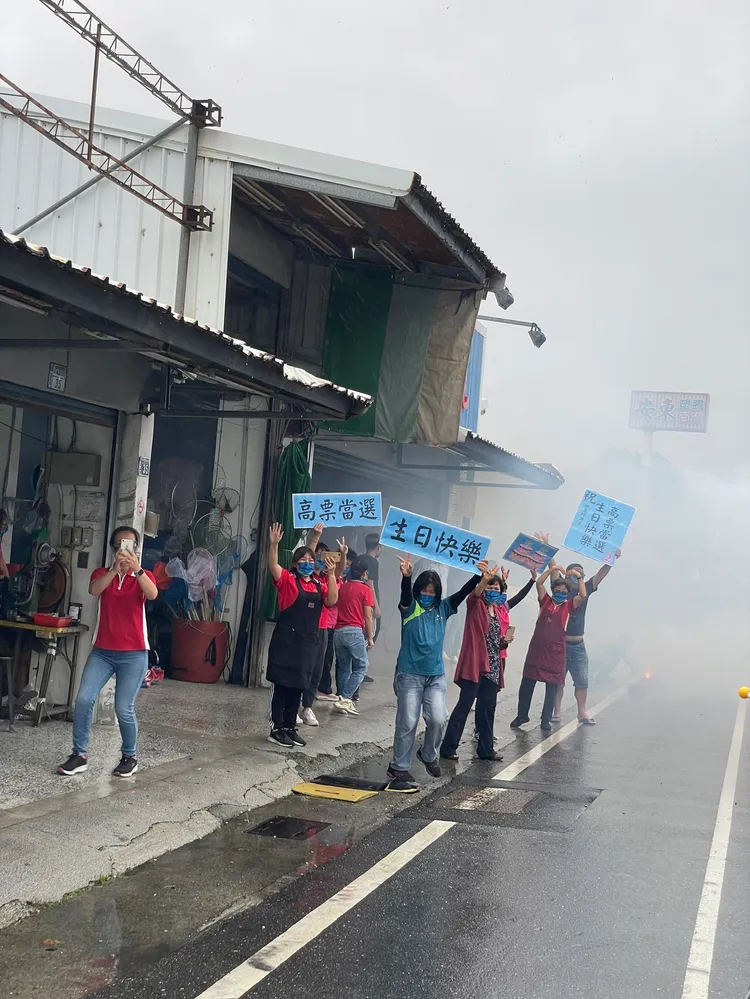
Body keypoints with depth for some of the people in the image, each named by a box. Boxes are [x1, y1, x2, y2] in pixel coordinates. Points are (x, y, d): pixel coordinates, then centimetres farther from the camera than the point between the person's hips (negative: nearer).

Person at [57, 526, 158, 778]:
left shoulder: (143, 576, 2)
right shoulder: (101, 574, 6)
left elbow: (152, 595, -21)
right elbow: (94, 590, -18)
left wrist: (136, 568, -36)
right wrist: (115, 568, -33)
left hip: (134, 654, -2)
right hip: (102, 651, 2)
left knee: (123, 708, -5)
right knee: (83, 699, -10)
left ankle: (130, 756, 16)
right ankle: (80, 755, 4)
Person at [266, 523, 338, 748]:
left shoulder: (319, 584, 10)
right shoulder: (287, 579, -3)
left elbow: (332, 601, -3)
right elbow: (273, 567, -20)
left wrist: (331, 575, -8)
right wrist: (274, 544, -34)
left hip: (309, 640, 5)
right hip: (287, 638, -5)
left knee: (298, 686, 12)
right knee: (282, 684, -3)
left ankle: (290, 727, 22)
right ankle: (277, 730, 2)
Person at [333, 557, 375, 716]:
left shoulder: (342, 587, 11)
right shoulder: (365, 589, -2)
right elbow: (368, 616, -4)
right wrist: (370, 638, 2)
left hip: (338, 631, 5)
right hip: (355, 631, -5)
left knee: (343, 668, 11)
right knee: (360, 668, 1)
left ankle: (343, 701, 10)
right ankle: (345, 699, -11)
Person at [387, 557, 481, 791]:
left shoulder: (443, 608, 7)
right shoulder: (410, 608, -4)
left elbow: (462, 593, -2)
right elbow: (405, 595, -25)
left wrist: (479, 576, -16)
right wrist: (406, 577, -46)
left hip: (436, 675, 4)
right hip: (409, 674, -3)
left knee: (438, 720, -5)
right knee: (407, 723, -1)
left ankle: (429, 755, 23)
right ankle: (398, 768, 10)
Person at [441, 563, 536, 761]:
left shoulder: (501, 611, 15)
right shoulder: (475, 606, -4)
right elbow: (474, 595, -28)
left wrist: (505, 641, 2)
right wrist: (484, 580, -47)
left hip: (493, 666, 7)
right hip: (475, 664, -7)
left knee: (488, 707, 12)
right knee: (465, 705, -6)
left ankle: (486, 749, 22)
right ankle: (448, 748, -2)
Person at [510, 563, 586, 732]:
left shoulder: (568, 606, 5)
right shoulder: (546, 601, 7)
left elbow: (583, 596, -8)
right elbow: (539, 583, -1)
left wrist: (579, 577, -9)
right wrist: (552, 568, -4)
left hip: (556, 652, -1)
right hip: (537, 648, 1)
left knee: (552, 685, 3)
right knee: (527, 683, 7)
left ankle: (546, 720, 12)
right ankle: (522, 715, 22)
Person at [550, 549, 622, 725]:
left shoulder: (584, 590, 7)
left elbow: (601, 574, 2)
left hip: (578, 646, 4)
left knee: (582, 681, 3)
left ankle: (582, 712, 10)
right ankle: (556, 711, 8)